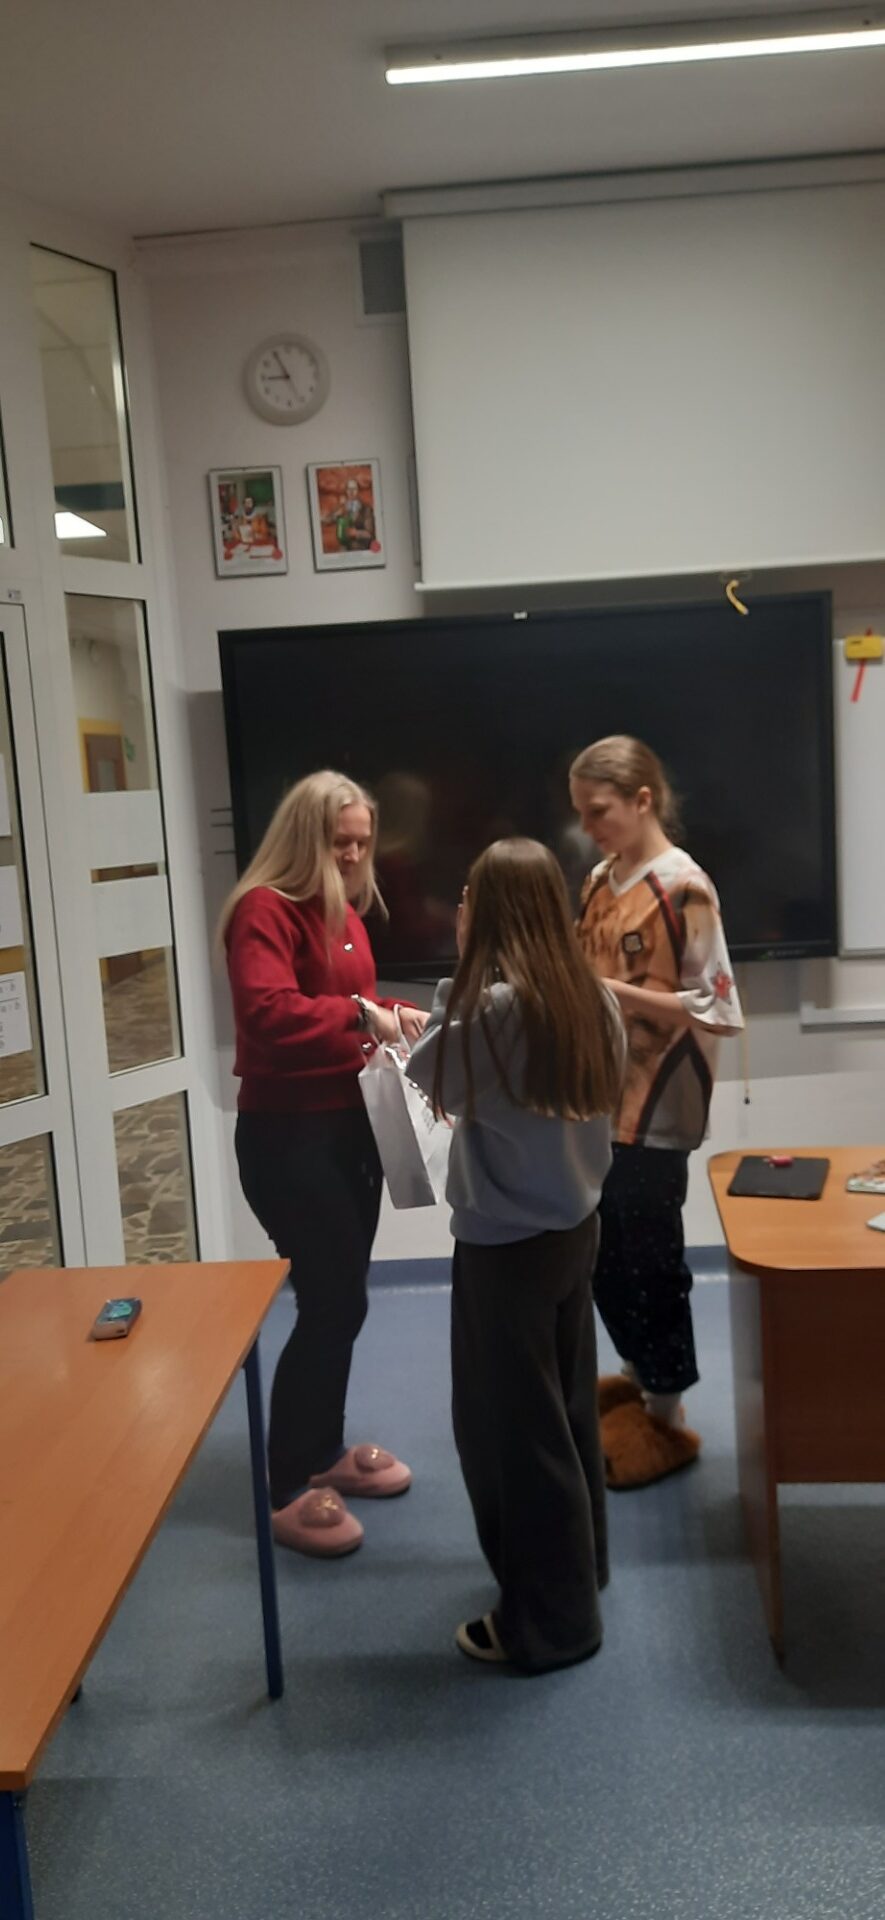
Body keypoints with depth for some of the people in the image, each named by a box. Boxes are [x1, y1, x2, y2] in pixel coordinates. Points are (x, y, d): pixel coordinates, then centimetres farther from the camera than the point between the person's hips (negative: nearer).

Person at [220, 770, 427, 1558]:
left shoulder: (343, 910, 13)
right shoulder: (264, 910, -16)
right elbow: (269, 1013, -31)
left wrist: (394, 1014, 6)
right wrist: (359, 1013, -28)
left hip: (351, 1123, 9)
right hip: (287, 1134, -9)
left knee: (341, 1297, 16)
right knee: (330, 1303, -6)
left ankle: (325, 1449, 33)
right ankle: (287, 1489, 9)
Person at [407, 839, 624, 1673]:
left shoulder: (492, 1004, -23)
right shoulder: (591, 999, -1)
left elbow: (426, 1080, -8)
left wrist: (458, 977, -6)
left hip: (505, 1245, -8)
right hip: (573, 1227, 8)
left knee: (509, 1424, 7)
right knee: (565, 1408, 22)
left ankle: (549, 1618, 21)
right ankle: (579, 1568, 40)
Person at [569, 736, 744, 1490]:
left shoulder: (683, 889, -16)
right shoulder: (601, 880, 7)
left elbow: (717, 1010, -19)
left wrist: (617, 993, -24)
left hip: (653, 1109, -7)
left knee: (647, 1259, 4)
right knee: (603, 1253, 17)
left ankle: (668, 1416, 22)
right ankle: (639, 1375, 38)